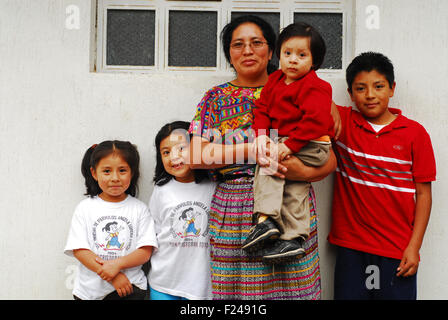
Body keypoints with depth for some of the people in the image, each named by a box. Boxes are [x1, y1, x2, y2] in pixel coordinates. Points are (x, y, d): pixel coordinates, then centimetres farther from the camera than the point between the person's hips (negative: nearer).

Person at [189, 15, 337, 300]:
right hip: (232, 213, 1)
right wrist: (251, 150, -14)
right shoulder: (216, 98, 10)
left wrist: (305, 172, -18)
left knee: (292, 288, -1)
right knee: (236, 291, 2)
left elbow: (330, 160, 5)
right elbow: (197, 156, -3)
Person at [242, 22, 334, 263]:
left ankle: (266, 220, -19)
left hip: (310, 147, -8)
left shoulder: (315, 87, -13)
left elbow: (316, 121, -23)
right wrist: (261, 134, -10)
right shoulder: (276, 80, 11)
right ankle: (293, 238, 11)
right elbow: (262, 108, 9)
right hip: (285, 143, 8)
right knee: (294, 190, 6)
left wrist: (290, 145, -26)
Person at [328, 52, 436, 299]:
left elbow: (423, 193, 0)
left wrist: (414, 247, -4)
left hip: (397, 251, 0)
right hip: (350, 247, 1)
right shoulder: (342, 123, 1)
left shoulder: (414, 133, -1)